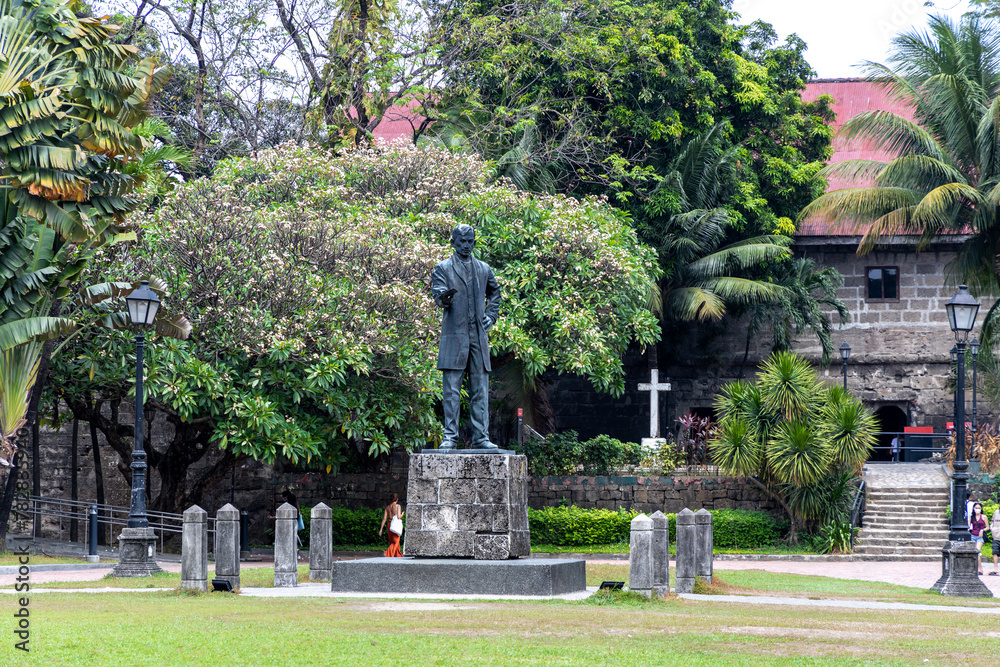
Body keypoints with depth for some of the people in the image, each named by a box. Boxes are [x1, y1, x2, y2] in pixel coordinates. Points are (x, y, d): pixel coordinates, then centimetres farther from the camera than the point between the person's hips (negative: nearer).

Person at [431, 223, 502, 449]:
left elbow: (495, 293, 31)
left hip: (478, 336, 3)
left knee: (480, 390, 1)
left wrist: (491, 316, 17)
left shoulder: (484, 269, 16)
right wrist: (444, 297, -33)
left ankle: (481, 437, 3)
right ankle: (450, 437, -4)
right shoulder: (443, 268, 5)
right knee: (451, 390, -5)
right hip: (453, 336, -3)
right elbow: (438, 296, -9)